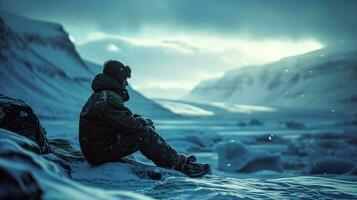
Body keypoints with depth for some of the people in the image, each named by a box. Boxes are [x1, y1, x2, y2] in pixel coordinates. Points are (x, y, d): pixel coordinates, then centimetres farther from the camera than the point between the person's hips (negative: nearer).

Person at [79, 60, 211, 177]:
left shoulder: (101, 95, 15)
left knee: (144, 127, 8)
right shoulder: (108, 99, -21)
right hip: (101, 152, -10)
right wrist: (144, 121, -2)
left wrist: (140, 119, 3)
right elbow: (129, 124, -23)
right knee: (145, 133, -17)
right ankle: (180, 164, -9)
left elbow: (123, 118, 20)